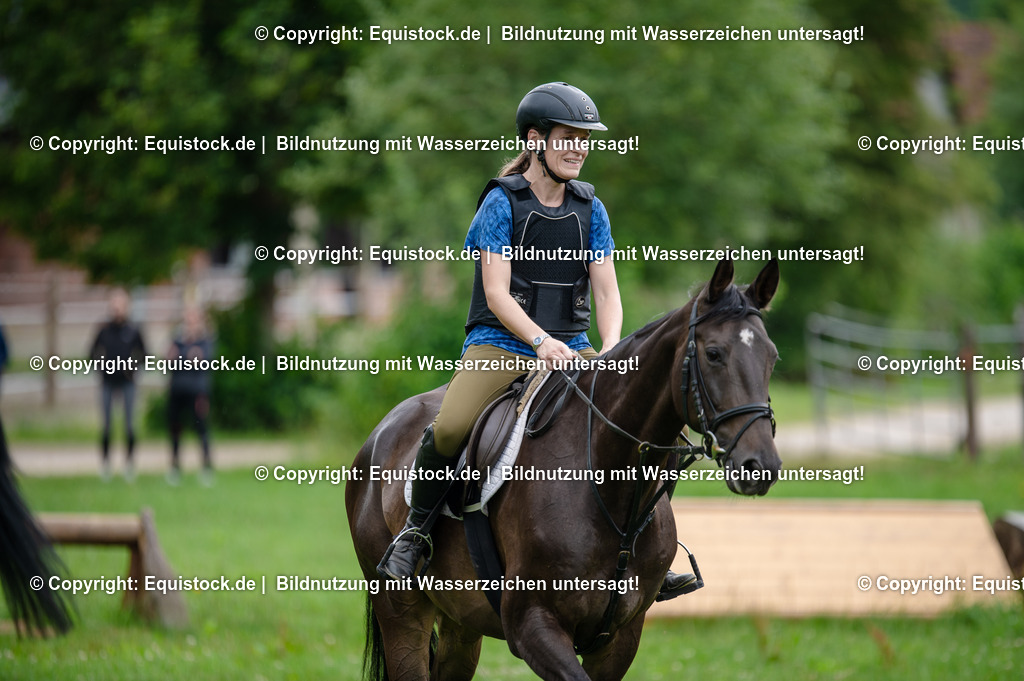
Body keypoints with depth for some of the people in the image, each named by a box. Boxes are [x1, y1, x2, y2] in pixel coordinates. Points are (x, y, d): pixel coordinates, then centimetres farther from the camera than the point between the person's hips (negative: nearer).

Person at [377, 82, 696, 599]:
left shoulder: (590, 210, 11)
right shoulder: (502, 203, -4)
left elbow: (606, 290, 6)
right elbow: (496, 293, -11)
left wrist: (612, 349, -14)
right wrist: (540, 341, -27)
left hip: (570, 348, 5)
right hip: (499, 343, -5)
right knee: (450, 428, -31)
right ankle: (416, 528, -4)